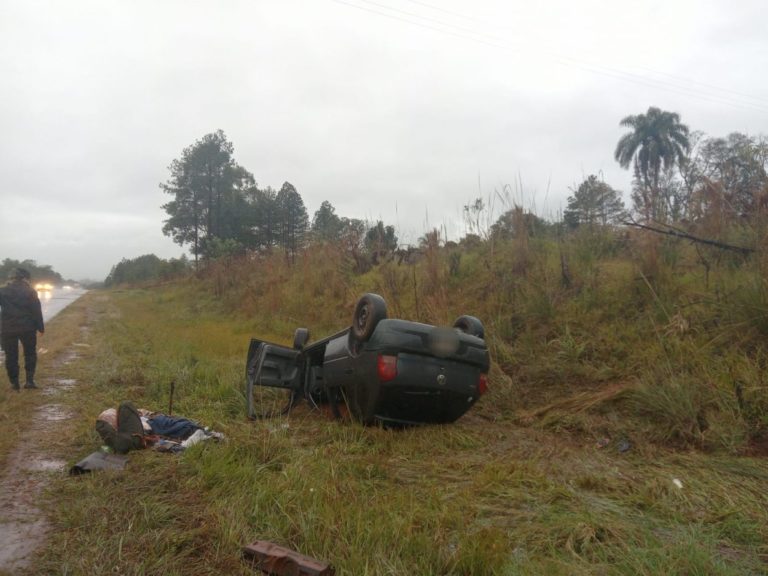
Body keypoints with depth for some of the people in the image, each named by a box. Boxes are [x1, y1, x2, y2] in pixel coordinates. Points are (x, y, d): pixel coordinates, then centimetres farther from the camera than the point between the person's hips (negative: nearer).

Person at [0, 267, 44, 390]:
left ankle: (14, 382, 11)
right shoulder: (30, 291, -5)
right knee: (30, 354, 11)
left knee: (11, 356, 9)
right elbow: (37, 311, -6)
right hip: (27, 328, -1)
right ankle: (30, 380, 4)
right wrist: (40, 327, 0)